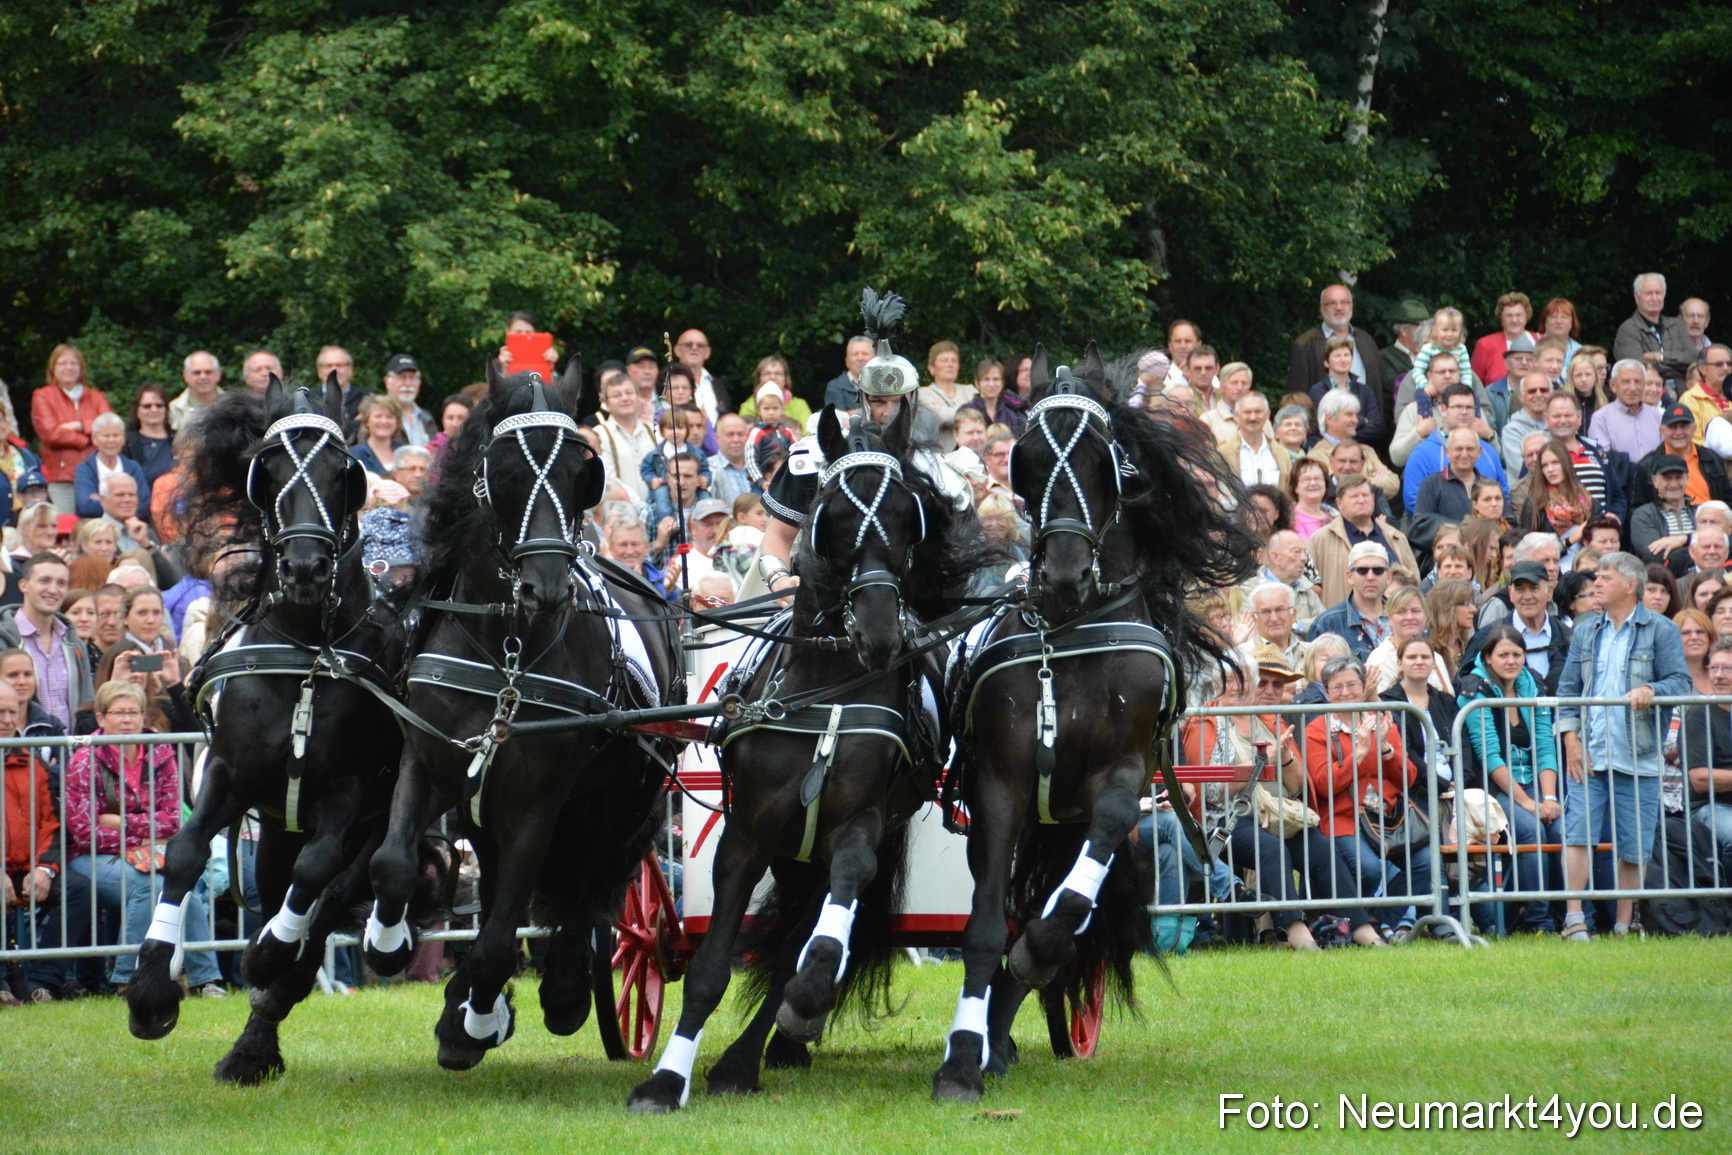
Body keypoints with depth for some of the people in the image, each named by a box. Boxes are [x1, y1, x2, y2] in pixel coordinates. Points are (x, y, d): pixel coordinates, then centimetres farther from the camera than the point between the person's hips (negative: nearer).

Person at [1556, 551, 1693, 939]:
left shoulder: (1660, 631, 3)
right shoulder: (1586, 631, 14)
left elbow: (1680, 681, -3)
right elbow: (1568, 686, 13)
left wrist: (1651, 690, -24)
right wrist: (1570, 736, 0)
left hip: (1637, 758, -2)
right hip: (1588, 755, 3)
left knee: (1633, 846, 1)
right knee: (1577, 833, -9)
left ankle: (1624, 925, 11)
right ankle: (1574, 919, -6)